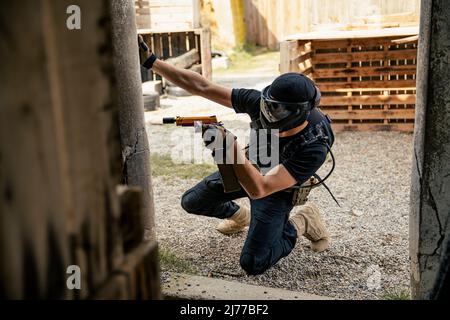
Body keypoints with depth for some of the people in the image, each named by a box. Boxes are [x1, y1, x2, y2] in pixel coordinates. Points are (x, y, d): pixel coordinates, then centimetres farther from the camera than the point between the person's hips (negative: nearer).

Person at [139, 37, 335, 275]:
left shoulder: (315, 147, -41)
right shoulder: (260, 102, -30)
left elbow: (258, 189, -45)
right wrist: (151, 62, -33)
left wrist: (232, 148, -56)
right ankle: (238, 216, 38)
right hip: (249, 167, 5)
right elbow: (201, 87, -28)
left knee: (253, 264, -16)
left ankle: (300, 223, 9)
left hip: (276, 188, -5)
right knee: (191, 202, 9)